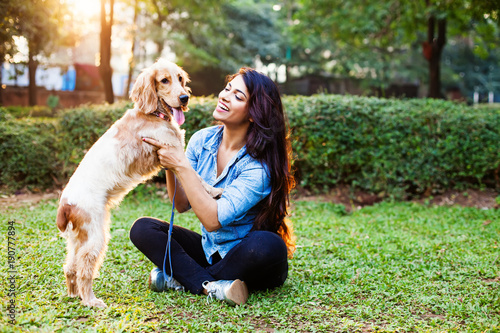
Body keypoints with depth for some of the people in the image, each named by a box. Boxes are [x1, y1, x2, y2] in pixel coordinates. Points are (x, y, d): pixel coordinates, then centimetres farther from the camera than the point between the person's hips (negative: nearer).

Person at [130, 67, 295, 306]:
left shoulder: (259, 163, -22)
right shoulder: (202, 140, -4)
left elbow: (212, 220, -28)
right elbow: (182, 205, -4)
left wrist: (181, 166, -28)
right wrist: (169, 166, -20)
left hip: (248, 259, -5)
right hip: (209, 251, 5)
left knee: (268, 245, -38)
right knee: (142, 229, -12)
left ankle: (182, 279, -18)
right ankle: (212, 286, -25)